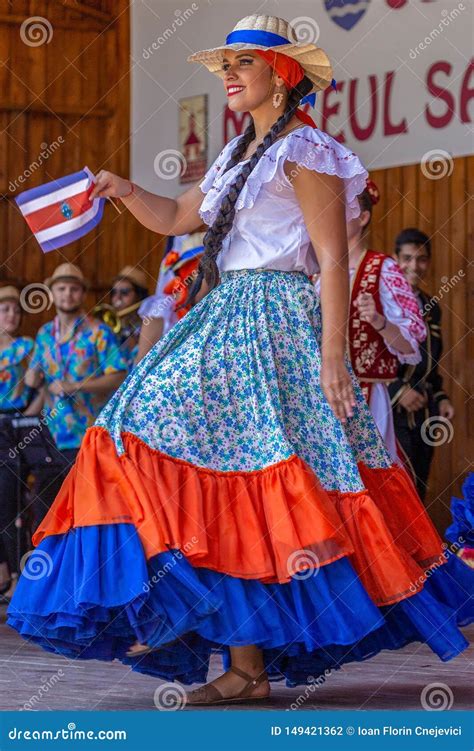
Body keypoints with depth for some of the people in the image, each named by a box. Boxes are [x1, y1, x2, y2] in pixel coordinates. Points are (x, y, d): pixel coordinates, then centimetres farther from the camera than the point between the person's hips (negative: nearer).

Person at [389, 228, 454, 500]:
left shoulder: (431, 308, 16)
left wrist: (441, 398, 12)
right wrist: (398, 391, -18)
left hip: (423, 415, 8)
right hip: (392, 413, -7)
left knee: (417, 494, 8)